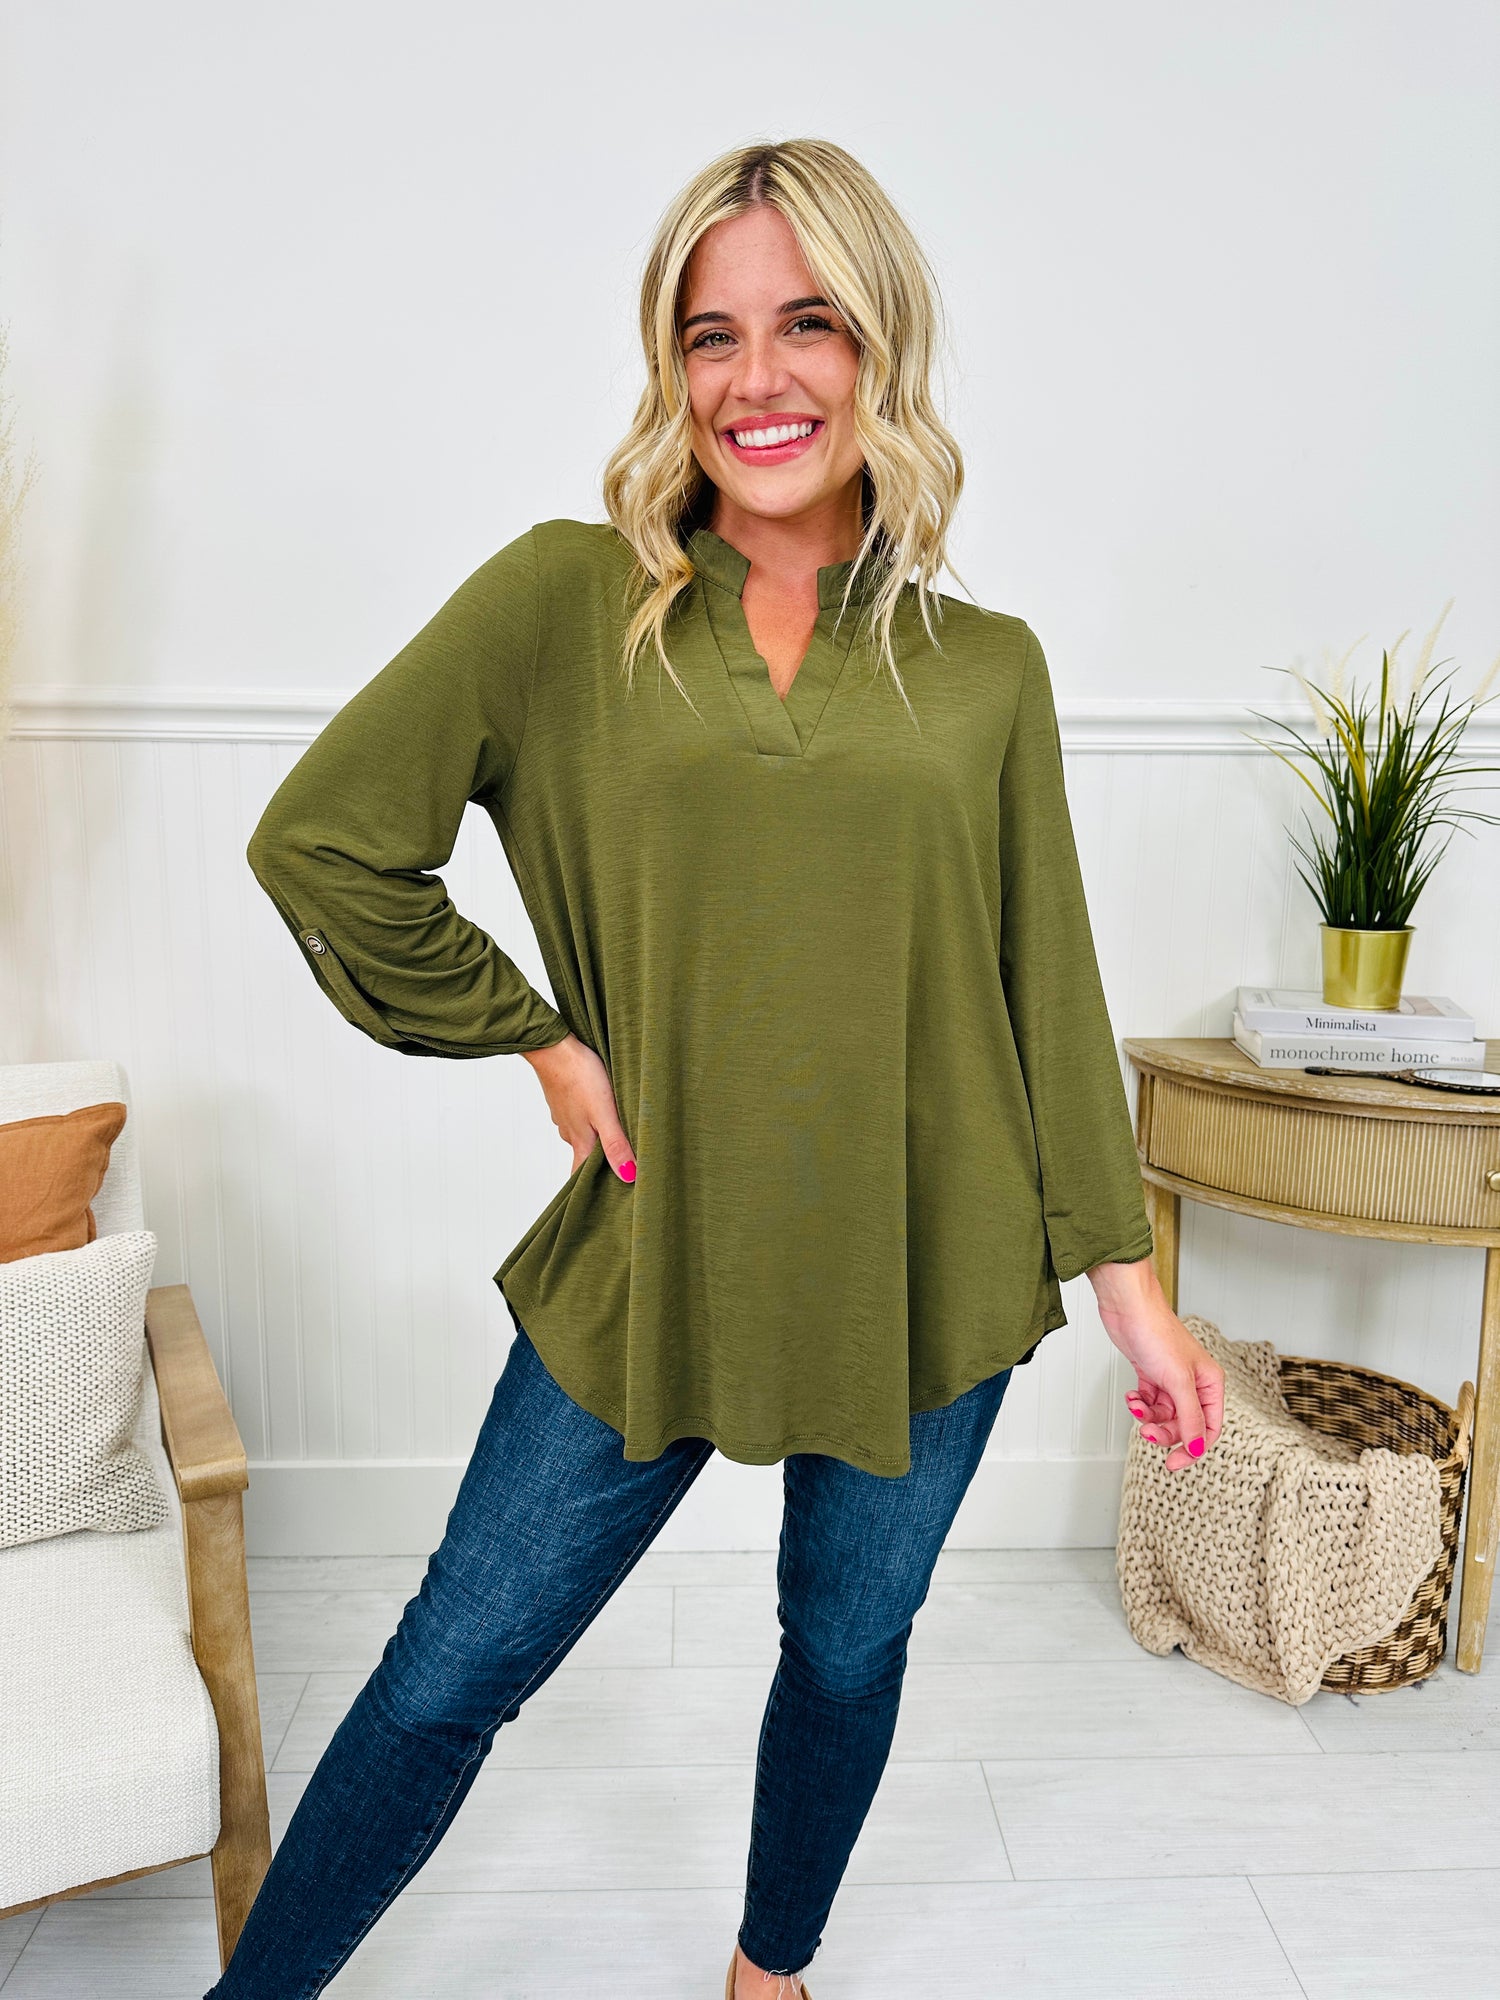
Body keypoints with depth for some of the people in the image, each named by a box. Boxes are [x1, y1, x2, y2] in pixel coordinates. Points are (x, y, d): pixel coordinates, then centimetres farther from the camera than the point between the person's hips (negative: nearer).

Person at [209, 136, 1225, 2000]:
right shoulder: (566, 597, -4)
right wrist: (540, 1040, -4)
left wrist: (1127, 1276, 4)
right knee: (448, 1677, 8)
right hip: (653, 1257, -1)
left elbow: (1049, 991, 4)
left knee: (849, 1653, 20)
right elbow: (319, 836, -3)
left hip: (926, 1270, 2)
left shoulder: (985, 665, 2)